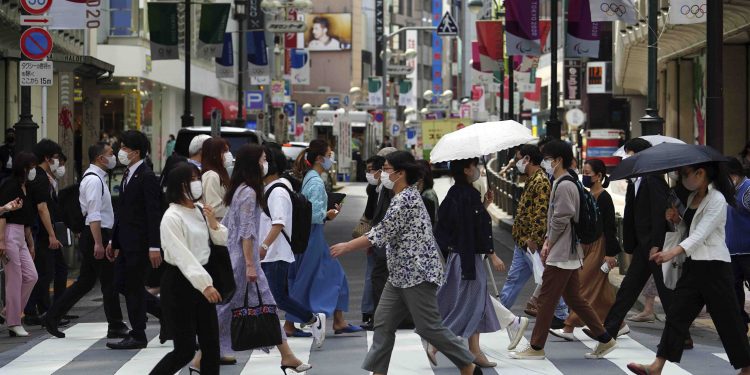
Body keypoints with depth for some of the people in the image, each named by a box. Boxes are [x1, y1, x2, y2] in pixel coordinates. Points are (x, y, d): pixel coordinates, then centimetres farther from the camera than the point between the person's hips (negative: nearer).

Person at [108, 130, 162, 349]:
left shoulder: (147, 177, -14)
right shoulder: (128, 175, 15)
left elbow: (154, 214, -18)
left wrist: (154, 247, -21)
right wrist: (114, 240, 20)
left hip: (140, 243, -9)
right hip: (126, 242, 9)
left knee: (133, 287, -3)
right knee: (121, 284, 12)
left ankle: (138, 336, 7)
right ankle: (165, 312, 23)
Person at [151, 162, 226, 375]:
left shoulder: (200, 211, 7)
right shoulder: (172, 217, -15)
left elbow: (222, 240, 17)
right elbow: (183, 256, -23)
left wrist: (213, 223, -4)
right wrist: (205, 285, -31)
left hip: (201, 279, 7)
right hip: (179, 283, -7)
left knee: (211, 344, 6)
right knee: (185, 350, -5)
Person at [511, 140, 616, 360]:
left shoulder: (564, 186, -15)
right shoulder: (562, 184, 17)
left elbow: (561, 220, -20)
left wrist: (549, 244, -8)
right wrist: (548, 242, 8)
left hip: (561, 254, -10)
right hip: (569, 254, 10)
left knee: (546, 300, -4)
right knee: (574, 299, 13)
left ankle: (536, 348, 2)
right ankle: (604, 339, 14)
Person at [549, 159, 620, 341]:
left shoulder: (604, 198, -13)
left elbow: (609, 227, -16)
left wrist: (610, 253, -19)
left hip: (599, 246, -9)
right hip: (587, 245, 9)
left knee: (585, 286, -8)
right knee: (602, 290, 12)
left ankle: (569, 328, -8)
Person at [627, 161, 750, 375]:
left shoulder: (717, 200, -14)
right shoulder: (692, 198, 13)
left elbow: (700, 234, -25)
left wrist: (673, 252, -39)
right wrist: (677, 220, 0)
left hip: (714, 268, -8)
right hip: (693, 265, 8)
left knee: (727, 319, 0)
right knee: (676, 315, 1)